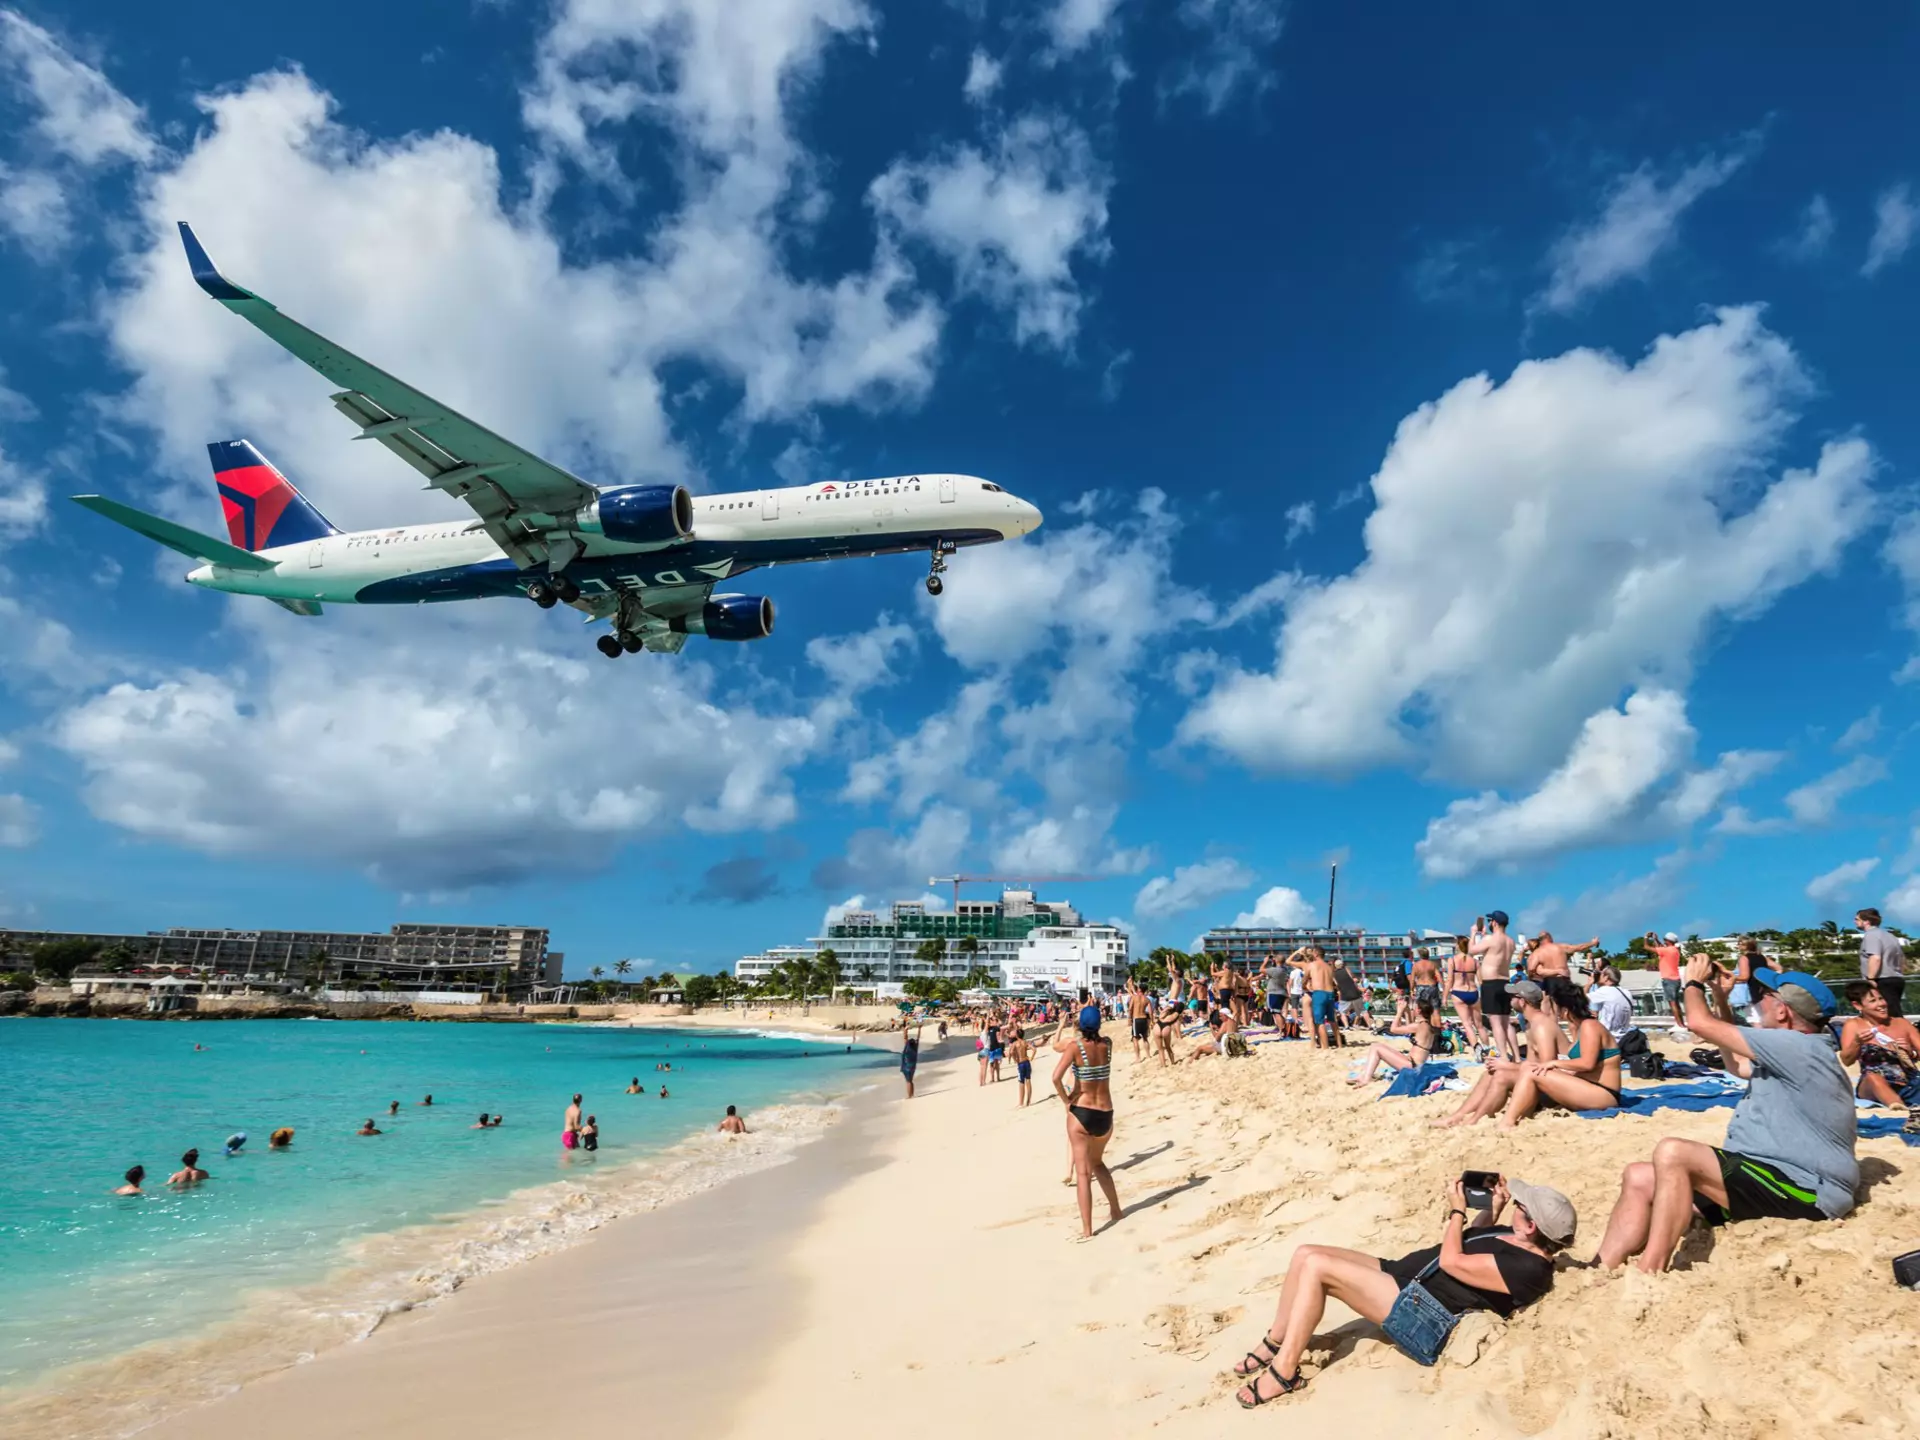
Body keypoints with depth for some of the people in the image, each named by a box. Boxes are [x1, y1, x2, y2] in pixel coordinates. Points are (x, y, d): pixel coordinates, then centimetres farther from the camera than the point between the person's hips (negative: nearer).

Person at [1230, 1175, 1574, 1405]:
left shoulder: (1527, 1268, -18)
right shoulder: (1517, 1239, 11)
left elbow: (1451, 1262, -21)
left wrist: (1457, 1210, -9)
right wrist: (1492, 1208, 16)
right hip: (1401, 1273, 10)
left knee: (1316, 1265, -24)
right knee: (1305, 1253, -4)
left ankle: (1284, 1372, -14)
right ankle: (1275, 1344, 7)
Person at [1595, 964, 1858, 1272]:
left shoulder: (1799, 1047, -15)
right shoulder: (1792, 1053, 17)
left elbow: (1701, 1023, -17)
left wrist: (1693, 982, 3)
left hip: (1803, 1189, -10)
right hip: (1773, 1176, 10)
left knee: (1672, 1153, -28)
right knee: (1639, 1178, -5)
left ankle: (1645, 1279, -28)